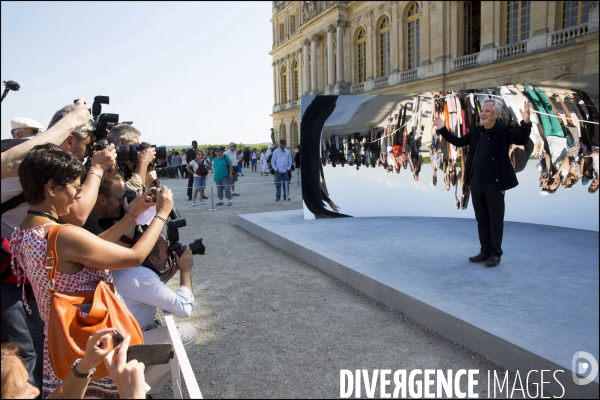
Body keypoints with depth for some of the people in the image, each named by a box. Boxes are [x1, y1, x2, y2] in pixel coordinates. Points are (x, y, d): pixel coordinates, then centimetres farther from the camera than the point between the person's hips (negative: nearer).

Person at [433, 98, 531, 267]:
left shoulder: (504, 130, -8)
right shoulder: (476, 132, 9)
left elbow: (521, 140, -23)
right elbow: (458, 142, 18)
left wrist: (526, 122, -39)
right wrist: (443, 130, 12)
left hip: (494, 184, -6)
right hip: (476, 184, 6)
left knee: (495, 220, 5)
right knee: (481, 219, 14)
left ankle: (495, 254, 16)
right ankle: (485, 251, 25)